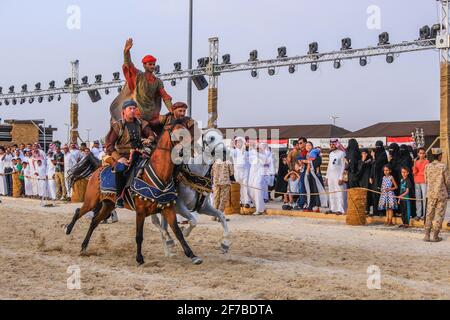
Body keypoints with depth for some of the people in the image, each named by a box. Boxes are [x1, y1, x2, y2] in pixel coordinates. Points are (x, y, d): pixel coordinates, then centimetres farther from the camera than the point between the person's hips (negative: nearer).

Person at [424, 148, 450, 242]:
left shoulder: (428, 166, 0)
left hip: (431, 193, 4)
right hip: (442, 193, -4)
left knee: (429, 214, 11)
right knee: (439, 214, 3)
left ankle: (427, 235, 9)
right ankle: (435, 236, 4)